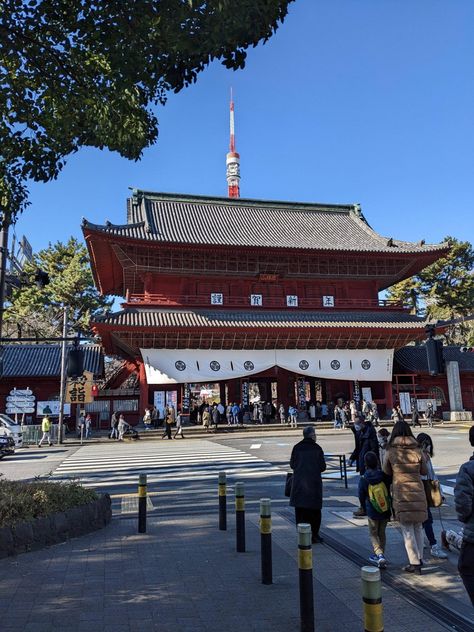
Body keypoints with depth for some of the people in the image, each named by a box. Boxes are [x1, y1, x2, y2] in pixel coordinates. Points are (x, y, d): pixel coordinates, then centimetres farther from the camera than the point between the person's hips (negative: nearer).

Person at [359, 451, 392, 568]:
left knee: (373, 534, 11)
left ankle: (380, 555, -8)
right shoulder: (384, 476, -12)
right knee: (382, 533, 19)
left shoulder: (363, 480, -13)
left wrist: (365, 509, 13)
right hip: (386, 511, 3)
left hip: (372, 512, -2)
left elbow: (361, 497, -2)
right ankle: (380, 556, 24)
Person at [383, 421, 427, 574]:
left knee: (407, 529, 5)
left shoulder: (391, 451, -8)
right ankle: (419, 558, 27)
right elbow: (424, 471, 8)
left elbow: (386, 472, 3)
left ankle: (415, 563, 7)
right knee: (418, 527, 18)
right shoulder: (417, 450, -3)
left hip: (401, 494, -3)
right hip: (418, 492, 3)